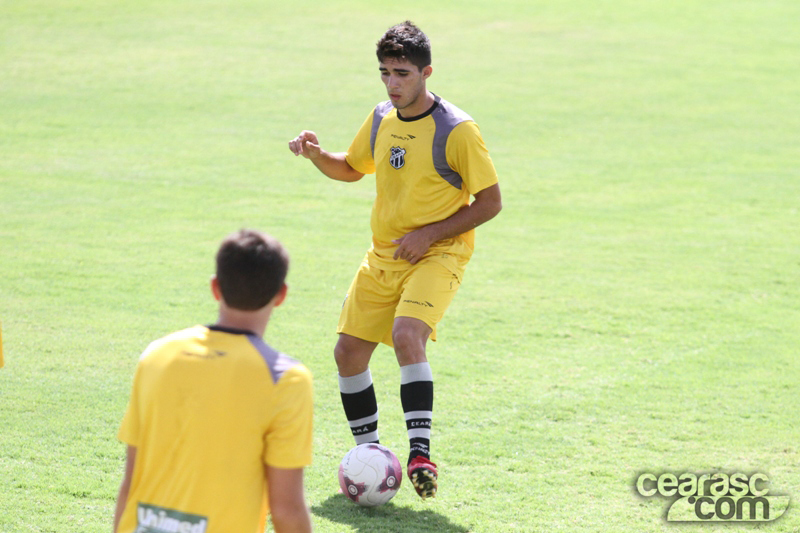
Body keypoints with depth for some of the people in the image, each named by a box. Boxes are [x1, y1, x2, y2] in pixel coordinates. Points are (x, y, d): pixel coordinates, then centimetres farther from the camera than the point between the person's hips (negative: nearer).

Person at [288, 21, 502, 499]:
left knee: (407, 335, -31)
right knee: (349, 351, 3)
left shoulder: (457, 130, -14)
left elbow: (490, 201, -11)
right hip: (383, 257, 7)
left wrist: (429, 234, -18)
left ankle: (421, 452, -30)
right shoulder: (381, 119, 6)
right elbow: (352, 168, 23)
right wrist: (316, 155, 2)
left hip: (437, 255, -7)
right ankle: (369, 453, 20)